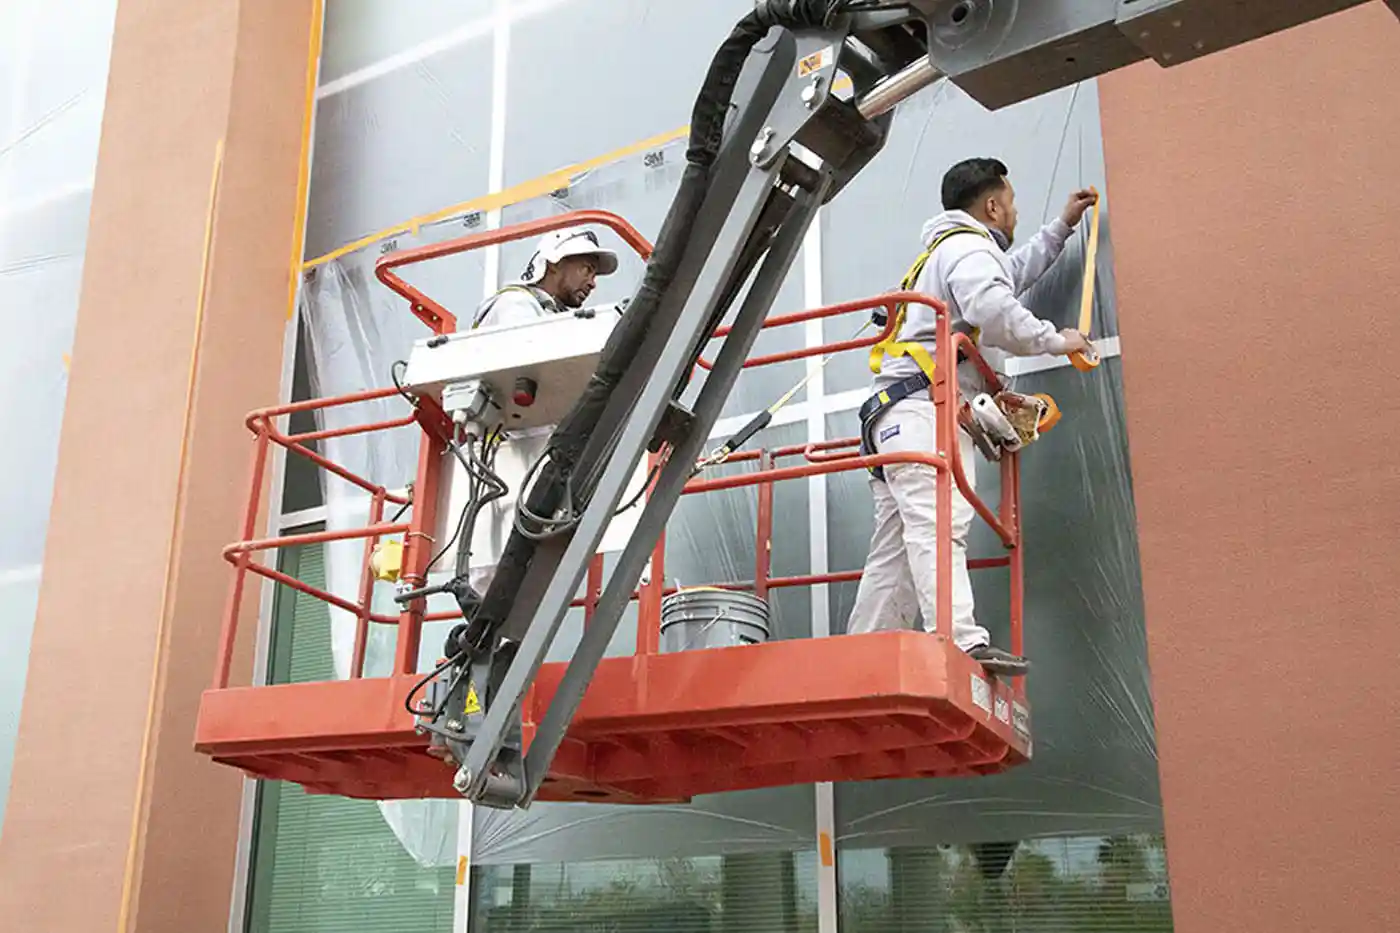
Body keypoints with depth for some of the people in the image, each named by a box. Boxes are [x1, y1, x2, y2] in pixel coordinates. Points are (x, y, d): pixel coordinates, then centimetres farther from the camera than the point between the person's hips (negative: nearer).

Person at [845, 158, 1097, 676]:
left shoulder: (951, 252, 36)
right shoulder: (969, 248, 2)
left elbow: (1015, 274, 55)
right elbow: (995, 313, -18)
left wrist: (1062, 226, 58)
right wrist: (1057, 341, -5)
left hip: (901, 415, 10)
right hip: (924, 406, -10)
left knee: (894, 554, 1)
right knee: (939, 526, -25)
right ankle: (962, 643, -38)